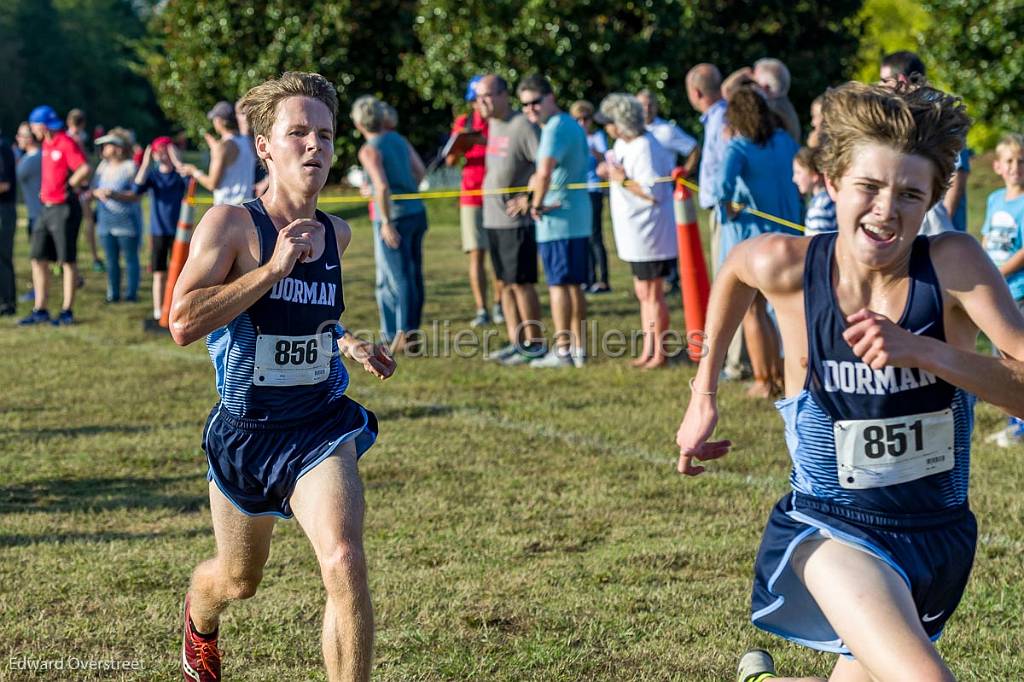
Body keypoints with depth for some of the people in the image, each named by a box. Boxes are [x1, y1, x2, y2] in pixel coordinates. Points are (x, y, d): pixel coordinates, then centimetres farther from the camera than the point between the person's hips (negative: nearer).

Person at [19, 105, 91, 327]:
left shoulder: (66, 144, -15)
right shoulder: (46, 144, 13)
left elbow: (85, 169, -25)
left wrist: (68, 187, -15)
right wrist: (45, 191, 15)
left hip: (64, 208, -9)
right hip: (47, 207, 9)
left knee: (67, 261, -2)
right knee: (38, 259, 8)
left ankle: (67, 312, 4)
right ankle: (40, 311, 14)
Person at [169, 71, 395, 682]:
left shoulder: (335, 234, 3)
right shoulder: (231, 223, -14)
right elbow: (183, 324, -26)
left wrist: (349, 345, 6)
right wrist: (273, 267, -28)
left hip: (321, 426, 2)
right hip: (246, 429, -2)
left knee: (345, 563, -23)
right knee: (239, 579, 20)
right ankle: (200, 622, 58)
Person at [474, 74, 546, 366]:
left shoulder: (521, 126, -15)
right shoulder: (492, 125, 12)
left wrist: (529, 199, -17)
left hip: (516, 220, -8)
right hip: (493, 219, 9)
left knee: (521, 283, -4)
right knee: (506, 283, 11)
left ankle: (534, 344, 3)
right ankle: (516, 342, 17)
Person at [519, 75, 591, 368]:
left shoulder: (555, 129, -16)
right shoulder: (572, 125, 16)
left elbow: (544, 172, -31)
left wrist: (537, 204, -16)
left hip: (557, 220, -9)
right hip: (579, 219, 9)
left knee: (558, 283, -5)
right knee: (574, 284, 13)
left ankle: (562, 350, -3)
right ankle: (578, 348, 17)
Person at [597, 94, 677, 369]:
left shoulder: (644, 149, -23)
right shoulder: (624, 143, 7)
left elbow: (654, 193, -26)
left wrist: (623, 180, -22)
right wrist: (609, 169, 2)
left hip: (649, 232, -10)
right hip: (636, 233, 10)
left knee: (652, 294, -1)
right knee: (643, 293, 16)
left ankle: (659, 353, 7)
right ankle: (648, 350, 24)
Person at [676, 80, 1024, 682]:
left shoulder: (955, 265, -17)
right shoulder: (786, 266, -13)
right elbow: (735, 269, 12)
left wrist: (921, 350, -36)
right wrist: (704, 395, 14)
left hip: (939, 535, 2)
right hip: (834, 532, -2)